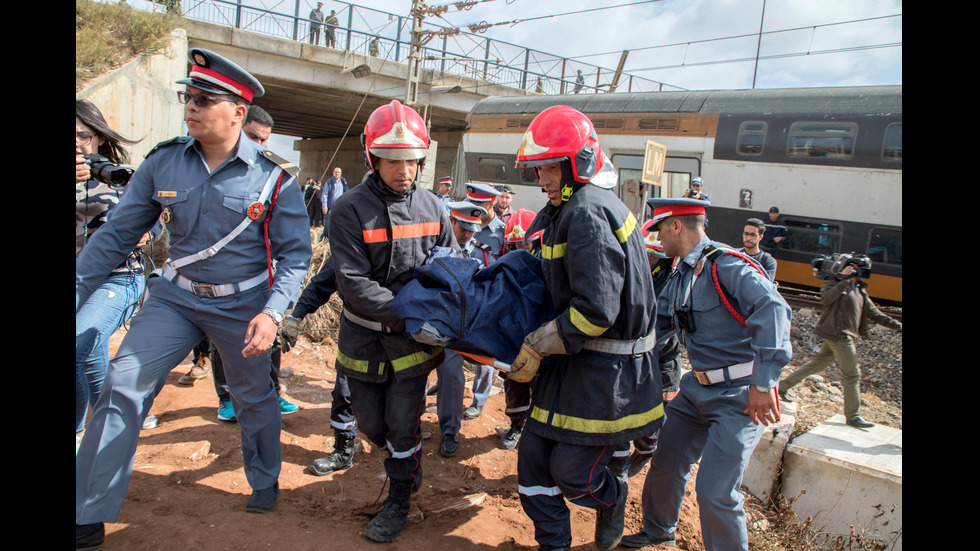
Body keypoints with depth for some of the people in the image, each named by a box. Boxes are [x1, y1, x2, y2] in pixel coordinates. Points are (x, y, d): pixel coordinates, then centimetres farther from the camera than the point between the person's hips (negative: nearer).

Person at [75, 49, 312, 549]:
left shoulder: (274, 176, -13)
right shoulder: (162, 162, -5)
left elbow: (295, 254, -10)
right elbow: (116, 235, 1)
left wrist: (272, 312, -22)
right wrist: (77, 290, -2)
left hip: (243, 304, -2)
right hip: (175, 296, 2)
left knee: (253, 397, 13)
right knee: (122, 386, -7)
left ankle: (265, 481, 40)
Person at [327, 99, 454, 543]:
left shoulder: (433, 209, -2)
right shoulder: (351, 210, -13)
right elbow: (353, 282, -19)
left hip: (415, 339, 0)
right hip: (365, 336, 0)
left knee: (403, 423, 5)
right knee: (371, 423, 14)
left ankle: (399, 499, 28)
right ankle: (406, 464, 46)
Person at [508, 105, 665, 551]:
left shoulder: (586, 213, -21)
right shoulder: (569, 209, 12)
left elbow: (595, 311, -27)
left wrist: (536, 347, -17)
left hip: (609, 368, -9)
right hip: (577, 355, 10)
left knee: (573, 473, 4)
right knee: (534, 457, 10)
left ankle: (612, 499, 36)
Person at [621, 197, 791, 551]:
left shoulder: (725, 264, -19)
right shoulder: (679, 275, 10)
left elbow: (772, 309, -32)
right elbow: (654, 323, 18)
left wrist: (763, 383, -33)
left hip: (741, 394, -9)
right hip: (699, 387, 9)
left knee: (715, 491, -9)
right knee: (665, 461, 17)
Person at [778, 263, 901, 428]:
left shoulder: (860, 291, 17)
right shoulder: (836, 285, -8)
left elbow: (874, 313, 18)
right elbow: (825, 299, -29)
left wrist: (897, 325, 12)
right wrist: (844, 281, -30)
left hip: (842, 335, 9)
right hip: (838, 334, -9)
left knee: (817, 364, 16)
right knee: (852, 374, -4)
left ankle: (783, 385, 25)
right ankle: (853, 416, 4)